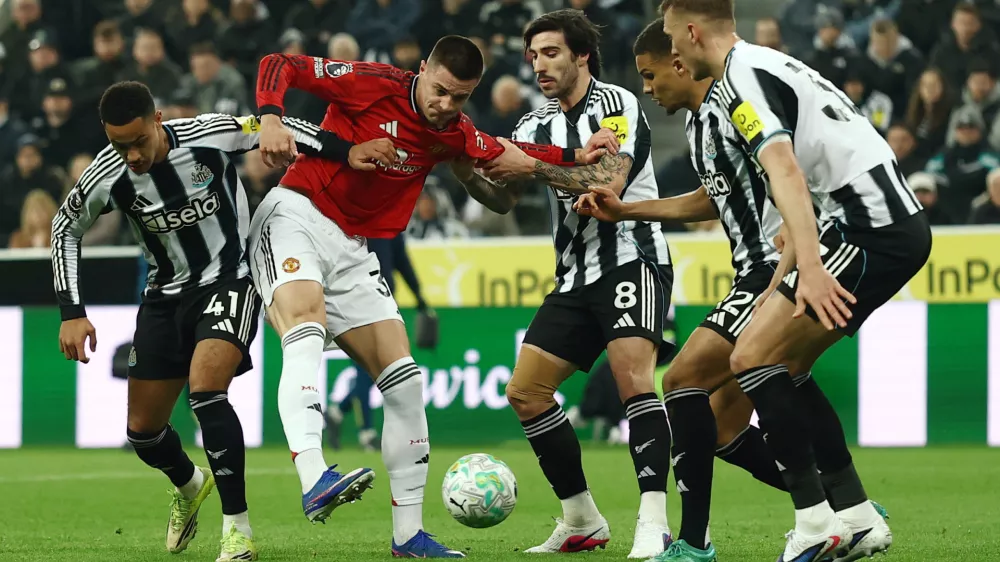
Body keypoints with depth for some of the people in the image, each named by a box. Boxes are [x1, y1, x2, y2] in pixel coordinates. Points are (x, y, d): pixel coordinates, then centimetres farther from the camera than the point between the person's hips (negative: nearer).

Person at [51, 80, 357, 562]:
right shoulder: (106, 178, -15)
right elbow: (65, 229, 3)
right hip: (166, 295, 4)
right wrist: (72, 313, -2)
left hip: (229, 280, -4)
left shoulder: (208, 135, -23)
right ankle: (189, 486, 44)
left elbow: (276, 128, -7)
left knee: (205, 389, -28)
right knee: (142, 429, 7)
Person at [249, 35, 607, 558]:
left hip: (352, 249, 7)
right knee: (306, 331, -35)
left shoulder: (453, 134, 7)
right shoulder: (373, 85, -11)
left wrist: (577, 156, 11)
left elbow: (508, 156, 24)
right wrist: (271, 119, -29)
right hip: (297, 216, -7)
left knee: (404, 381, 1)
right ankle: (313, 482, -51)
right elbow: (278, 65, -11)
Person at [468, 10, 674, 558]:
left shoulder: (615, 104, -7)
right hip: (576, 276, 8)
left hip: (631, 259, -8)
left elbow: (608, 183, -20)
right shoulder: (537, 125, 14)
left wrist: (534, 166, -21)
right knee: (525, 391, 3)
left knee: (631, 373, -27)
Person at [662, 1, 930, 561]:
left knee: (753, 359, -8)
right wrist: (777, 290, 31)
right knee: (783, 366, 15)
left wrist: (811, 267, -34)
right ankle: (856, 517, 14)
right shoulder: (770, 65, 23)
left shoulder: (741, 77, -8)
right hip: (901, 224, 10)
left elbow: (785, 171, -24)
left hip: (872, 229, -10)